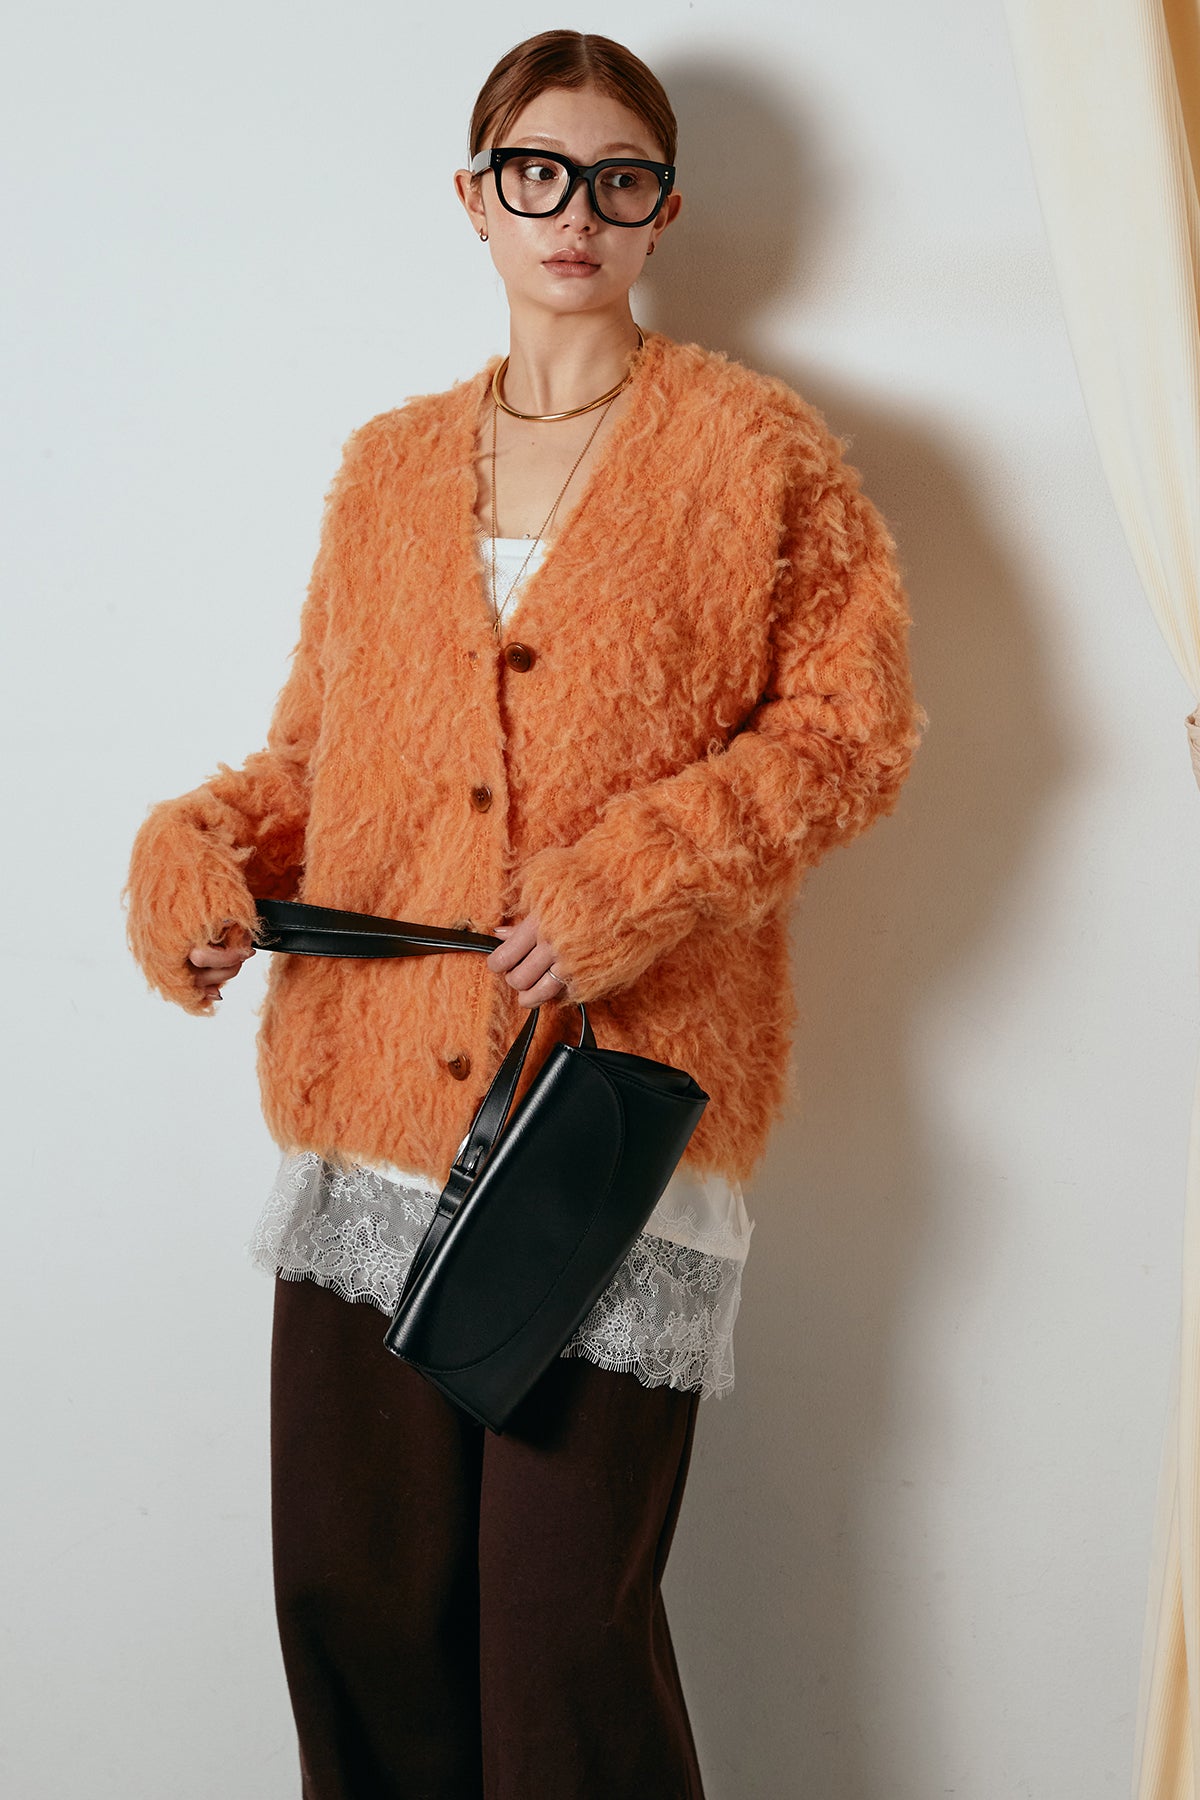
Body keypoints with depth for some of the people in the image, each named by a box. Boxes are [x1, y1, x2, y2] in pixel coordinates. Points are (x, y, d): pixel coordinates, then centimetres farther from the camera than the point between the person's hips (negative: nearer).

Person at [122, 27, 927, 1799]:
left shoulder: (756, 447, 4)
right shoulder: (387, 469, 16)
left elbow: (855, 721, -1)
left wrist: (632, 876, -14)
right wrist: (199, 851, -1)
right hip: (371, 1092, 4)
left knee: (567, 1625, -2)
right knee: (355, 1593, 8)